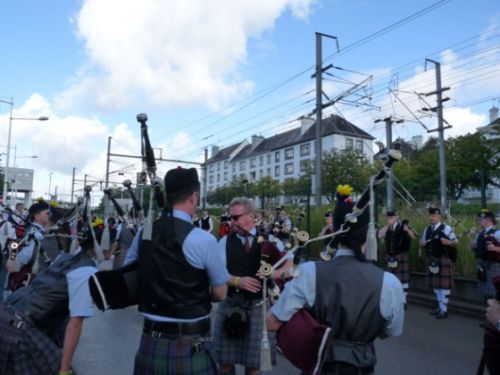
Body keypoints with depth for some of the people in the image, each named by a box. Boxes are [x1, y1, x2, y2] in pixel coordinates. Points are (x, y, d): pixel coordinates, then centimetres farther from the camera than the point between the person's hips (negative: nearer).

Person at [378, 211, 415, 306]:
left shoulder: (403, 225, -1)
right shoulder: (386, 227, 9)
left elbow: (413, 237, -12)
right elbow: (380, 235, -10)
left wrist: (408, 229, -31)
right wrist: (388, 224, -13)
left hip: (401, 256, -4)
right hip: (389, 257, 4)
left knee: (403, 279, 0)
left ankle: (403, 301, 8)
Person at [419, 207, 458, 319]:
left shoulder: (446, 228, -8)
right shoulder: (427, 230, 12)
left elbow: (456, 242, -8)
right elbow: (422, 243, 20)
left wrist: (448, 242, -28)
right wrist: (423, 243, -3)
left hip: (443, 259, -7)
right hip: (432, 260, 7)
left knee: (444, 284, -2)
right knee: (435, 284, 14)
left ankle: (444, 309, 7)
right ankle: (440, 307, 26)